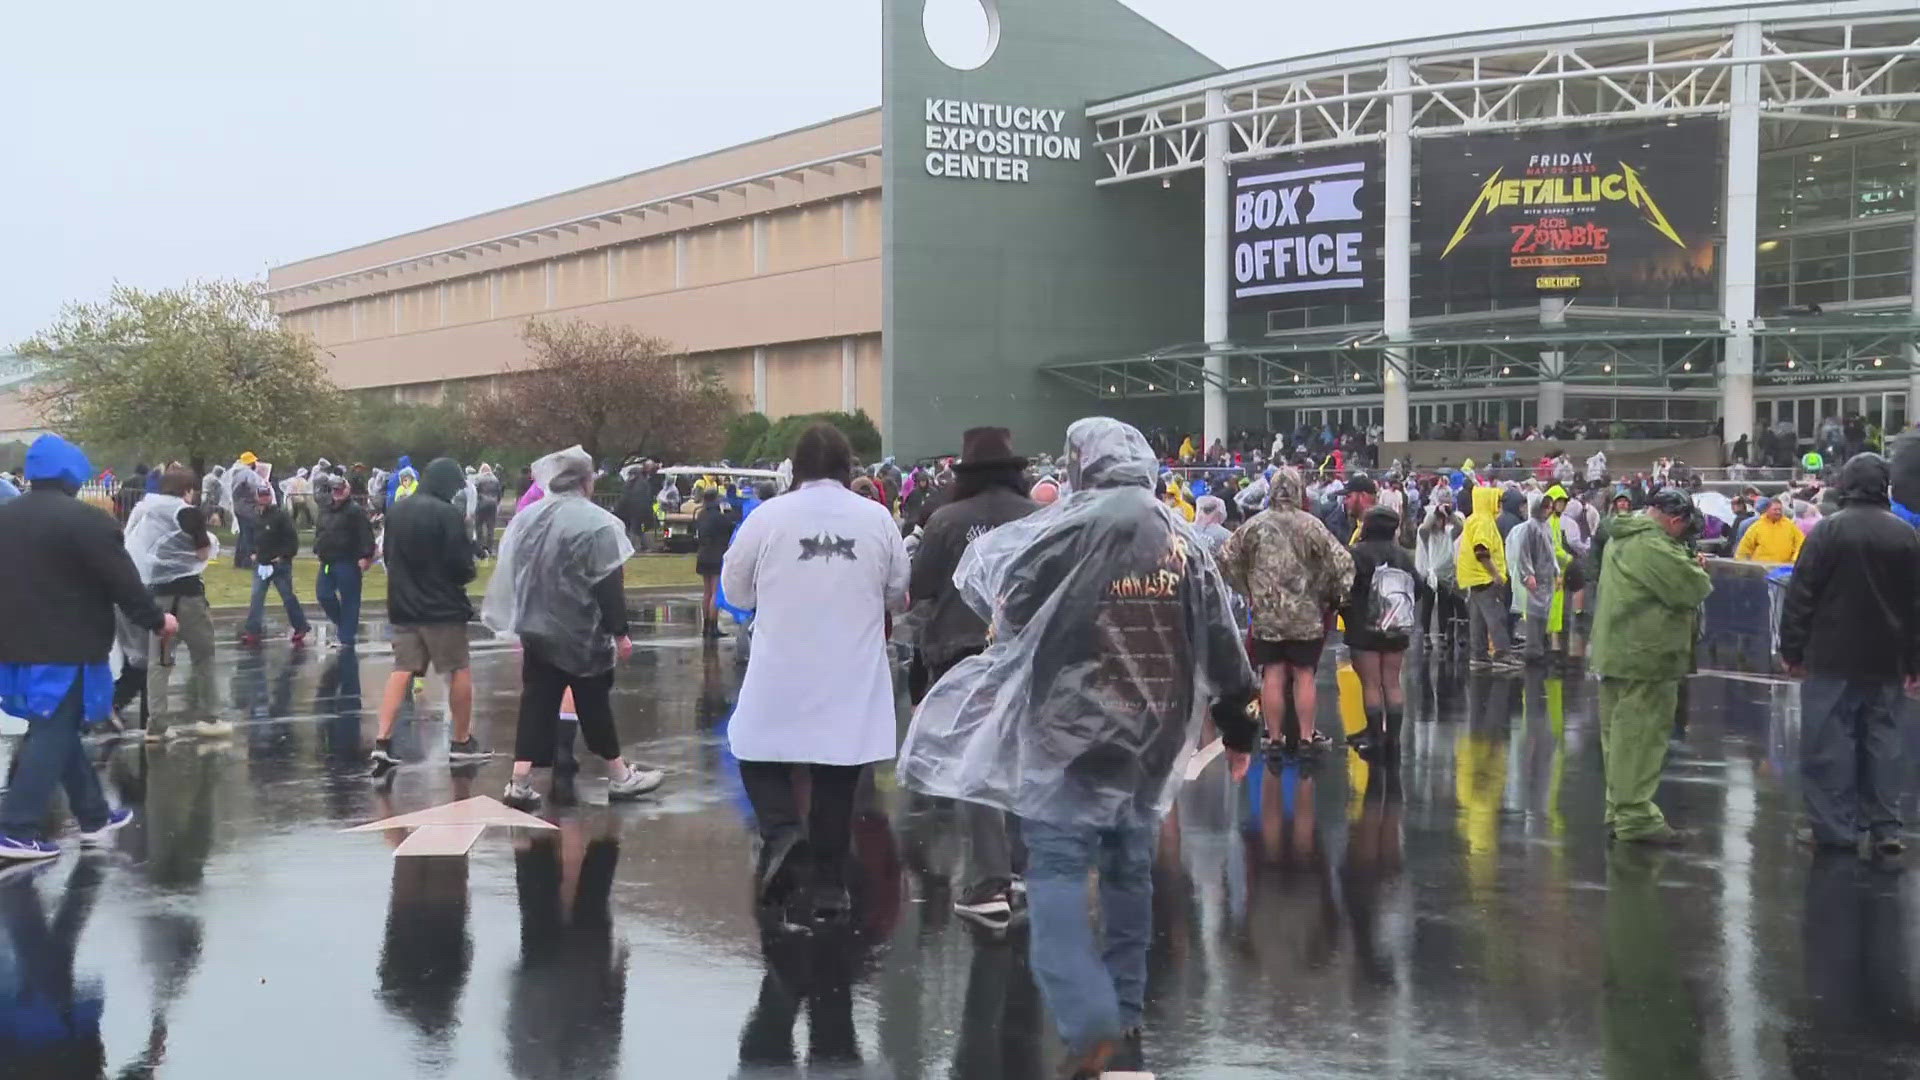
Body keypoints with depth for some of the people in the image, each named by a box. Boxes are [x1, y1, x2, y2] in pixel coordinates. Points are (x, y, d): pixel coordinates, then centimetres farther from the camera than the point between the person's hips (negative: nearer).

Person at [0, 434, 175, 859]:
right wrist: (156, 620, 0)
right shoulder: (85, 520, -14)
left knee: (56, 730, 16)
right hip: (66, 648, -8)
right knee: (53, 736, -2)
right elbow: (123, 582, -13)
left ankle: (94, 816, 26)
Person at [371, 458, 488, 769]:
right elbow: (462, 565, -16)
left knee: (402, 671, 5)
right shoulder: (448, 515, -16)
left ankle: (383, 741, -7)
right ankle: (462, 742, 17)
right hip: (442, 606, -6)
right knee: (460, 671, 8)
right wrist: (466, 574, 5)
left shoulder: (396, 510, 7)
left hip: (403, 605, 6)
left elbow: (388, 555, 15)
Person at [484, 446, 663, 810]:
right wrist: (620, 632, -9)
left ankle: (520, 783, 1)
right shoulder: (597, 524, -16)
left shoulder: (525, 518, 5)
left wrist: (521, 623, 22)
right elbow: (609, 586, -16)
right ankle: (620, 777, 19)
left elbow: (511, 576, 12)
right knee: (594, 705, 6)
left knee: (537, 705, 7)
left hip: (537, 631, 5)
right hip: (583, 634, -5)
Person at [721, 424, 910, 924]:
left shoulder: (769, 516, -7)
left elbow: (735, 587, 3)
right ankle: (827, 885, 13)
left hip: (780, 676, -1)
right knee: (836, 780, 9)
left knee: (760, 755, 15)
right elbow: (898, 592, 9)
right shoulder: (876, 518, -2)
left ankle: (783, 832, -10)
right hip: (851, 677, 2)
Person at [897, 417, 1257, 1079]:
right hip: (1156, 730, 6)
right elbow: (1221, 640, 12)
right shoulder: (1182, 536, 10)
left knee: (1057, 868, -5)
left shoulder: (1076, 522, -8)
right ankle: (1126, 1021, 23)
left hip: (1075, 725, -6)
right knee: (1130, 869, 16)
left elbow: (989, 573, -6)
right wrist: (1237, 726, 20)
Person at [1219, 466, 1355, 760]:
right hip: (1305, 615, -2)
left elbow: (1227, 559, 7)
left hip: (1266, 614, 2)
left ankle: (1275, 739, 9)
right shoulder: (1309, 525, -8)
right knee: (1304, 676, 6)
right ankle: (1306, 737, 8)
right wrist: (1334, 594, 4)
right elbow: (1341, 561, -12)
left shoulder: (1255, 525, 1)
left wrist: (1247, 591, 16)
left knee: (1272, 677, 5)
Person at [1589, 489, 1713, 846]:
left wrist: (1688, 566, 6)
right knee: (1641, 736, -7)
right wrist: (1698, 571, 2)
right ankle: (1635, 816, -5)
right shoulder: (1653, 546, -20)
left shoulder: (1622, 539, 14)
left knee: (1619, 731, 16)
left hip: (1615, 653, 10)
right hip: (1645, 658, -10)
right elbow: (1693, 589, -19)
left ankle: (1619, 807, 25)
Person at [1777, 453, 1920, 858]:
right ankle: (1885, 827, 10)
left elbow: (1801, 595, -9)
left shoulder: (1829, 530, -9)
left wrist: (1792, 650, -1)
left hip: (1833, 658, -4)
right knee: (1884, 740, 10)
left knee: (1830, 741, 2)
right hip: (1886, 661, 4)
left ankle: (1834, 827, 3)